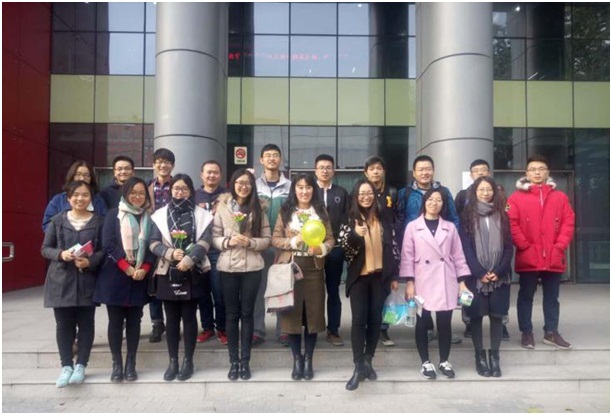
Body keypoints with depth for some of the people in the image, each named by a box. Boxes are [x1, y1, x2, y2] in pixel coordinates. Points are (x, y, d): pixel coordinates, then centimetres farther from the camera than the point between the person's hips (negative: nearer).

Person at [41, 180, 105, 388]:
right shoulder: (57, 220, 4)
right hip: (61, 280, 1)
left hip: (87, 281, -1)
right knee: (63, 324, 6)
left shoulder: (99, 221, -1)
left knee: (86, 324, 5)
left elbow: (105, 250, -1)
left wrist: (90, 262, -18)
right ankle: (66, 366, 17)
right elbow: (45, 248, 6)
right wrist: (60, 254, -13)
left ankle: (80, 365, 17)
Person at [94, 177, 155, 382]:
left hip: (140, 277, 2)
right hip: (115, 275, -2)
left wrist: (144, 269, -11)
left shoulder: (149, 218, 9)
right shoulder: (114, 214, 2)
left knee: (134, 321, 6)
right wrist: (127, 268, -15)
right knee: (115, 320, 3)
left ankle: (131, 364, 14)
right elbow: (108, 244, -7)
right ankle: (116, 364, 11)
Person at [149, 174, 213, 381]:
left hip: (191, 273, -1)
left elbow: (205, 241, -7)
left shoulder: (201, 215, 4)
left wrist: (189, 259, -20)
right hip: (168, 273, 1)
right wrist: (170, 252, -17)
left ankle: (188, 360, 15)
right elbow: (153, 243, 0)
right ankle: (173, 361, 16)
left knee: (189, 317, 4)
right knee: (172, 318, 7)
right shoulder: (160, 214, 7)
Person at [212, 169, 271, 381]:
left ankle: (245, 361, 16)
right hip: (228, 267, 0)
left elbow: (266, 239, 2)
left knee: (247, 313, 6)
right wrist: (228, 241, -17)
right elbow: (215, 237, 1)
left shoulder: (258, 210, 4)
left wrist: (250, 242, -15)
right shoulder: (222, 207, 2)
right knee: (232, 313, 7)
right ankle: (233, 361, 18)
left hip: (252, 268, 0)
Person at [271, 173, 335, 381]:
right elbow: (275, 239, -1)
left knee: (313, 313, 4)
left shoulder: (321, 212, 7)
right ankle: (297, 359, 18)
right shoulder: (285, 211, 3)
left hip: (314, 269, 1)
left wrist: (321, 248, -16)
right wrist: (293, 241, -17)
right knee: (292, 313, 3)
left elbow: (330, 239, 4)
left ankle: (308, 359, 19)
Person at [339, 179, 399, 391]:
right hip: (359, 276, -2)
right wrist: (356, 235, -28)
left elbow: (392, 247, 8)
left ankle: (368, 361, 19)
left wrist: (394, 276, 5)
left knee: (375, 319, 6)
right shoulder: (350, 220, 1)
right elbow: (345, 248, -8)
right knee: (359, 319, -6)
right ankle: (359, 366, -3)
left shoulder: (383, 220, 7)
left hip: (380, 276, 2)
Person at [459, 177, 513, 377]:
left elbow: (509, 246, 4)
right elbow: (466, 247, -5)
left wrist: (499, 270, -8)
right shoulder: (467, 215, 2)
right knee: (476, 316, 3)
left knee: (496, 316, 5)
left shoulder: (502, 215, 9)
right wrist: (480, 272, -13)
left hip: (499, 276, 2)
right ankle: (480, 356, 14)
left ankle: (494, 356, 15)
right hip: (475, 276, -2)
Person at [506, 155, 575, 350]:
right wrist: (525, 246, -12)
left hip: (553, 258, 3)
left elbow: (568, 223, 5)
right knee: (526, 296, 7)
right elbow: (511, 225, -7)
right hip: (527, 258, -3)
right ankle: (526, 332, 17)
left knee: (552, 297, 12)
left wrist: (559, 247, -6)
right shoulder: (516, 198, -1)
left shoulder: (560, 197, 8)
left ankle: (551, 333, 24)